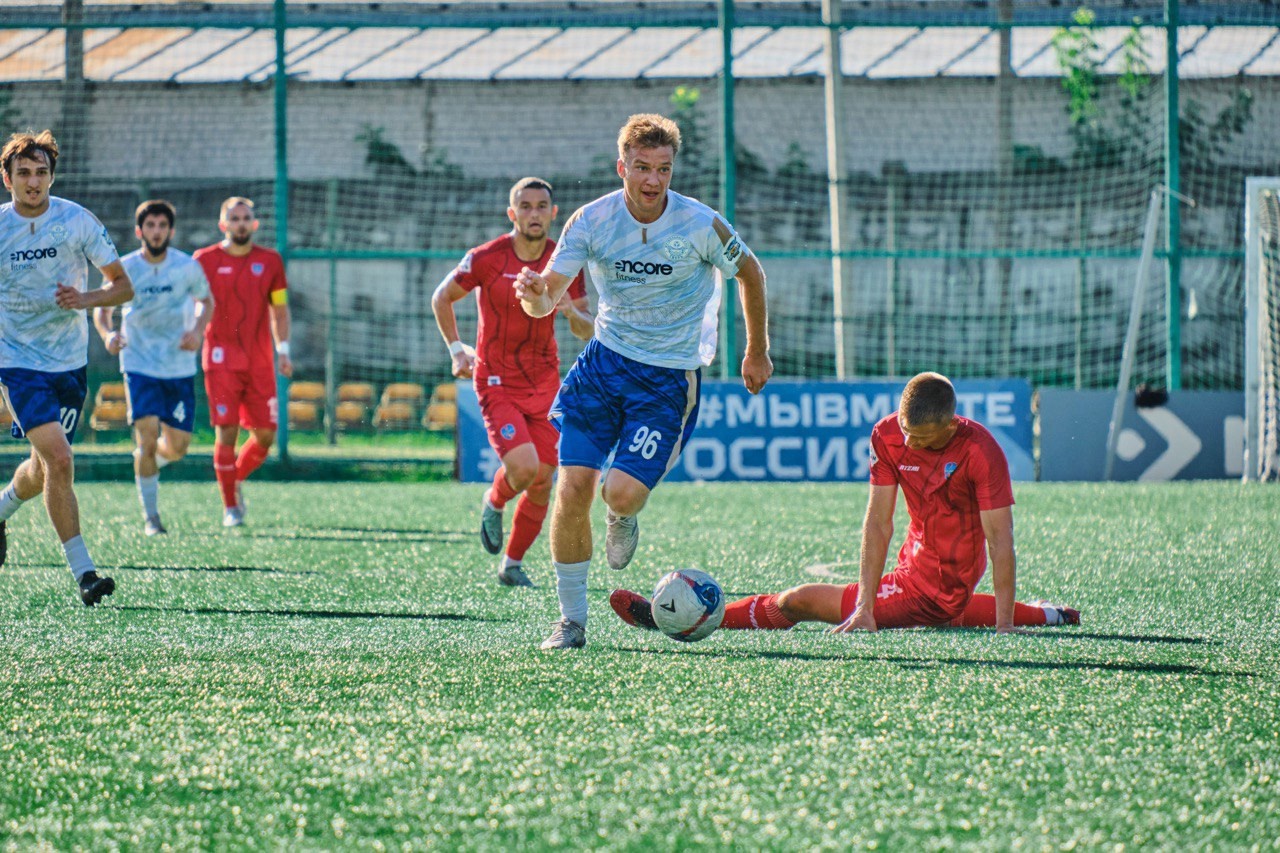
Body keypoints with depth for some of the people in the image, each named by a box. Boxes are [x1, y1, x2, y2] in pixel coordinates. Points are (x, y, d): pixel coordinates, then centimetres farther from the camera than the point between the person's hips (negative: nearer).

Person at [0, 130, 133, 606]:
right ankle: (82, 571, -16)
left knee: (44, 469, 11)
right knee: (58, 457, -19)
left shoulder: (78, 221, -5)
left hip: (69, 361, 3)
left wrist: (85, 299, -17)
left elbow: (123, 286, 2)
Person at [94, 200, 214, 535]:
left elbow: (206, 301, 13)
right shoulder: (125, 269, -7)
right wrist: (108, 334, -18)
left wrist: (197, 332, -6)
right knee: (147, 436, -15)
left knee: (177, 447, 3)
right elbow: (102, 309, 4)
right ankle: (150, 516, -4)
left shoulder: (187, 267, -4)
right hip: (140, 365, -2)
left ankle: (148, 462, 40)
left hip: (180, 366, 2)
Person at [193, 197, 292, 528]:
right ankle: (229, 506, 1)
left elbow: (279, 309, 16)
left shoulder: (270, 261, 9)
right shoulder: (205, 260, 1)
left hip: (260, 361, 3)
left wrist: (283, 350, 6)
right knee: (227, 431, -9)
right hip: (221, 360, -3)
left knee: (266, 434, 0)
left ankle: (236, 479, 27)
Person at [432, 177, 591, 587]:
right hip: (497, 381, -4)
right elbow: (442, 298, 5)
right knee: (524, 467, -21)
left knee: (542, 482, 3)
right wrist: (456, 349, -2)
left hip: (546, 382, 4)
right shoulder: (486, 259, -10)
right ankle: (494, 503, 14)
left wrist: (571, 312, -19)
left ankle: (513, 565, 21)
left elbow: (587, 331, 3)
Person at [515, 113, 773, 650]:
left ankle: (622, 519, 24)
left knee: (622, 493, -17)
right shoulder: (591, 221, -10)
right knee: (573, 487, -9)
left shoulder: (701, 226, -15)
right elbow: (545, 301, -13)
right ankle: (571, 619, 6)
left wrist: (757, 352, 13)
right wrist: (534, 292, -39)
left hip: (670, 378, -2)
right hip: (605, 360, 2)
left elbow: (750, 274, 4)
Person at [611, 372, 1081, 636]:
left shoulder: (981, 451, -24)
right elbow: (879, 522, -10)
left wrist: (1005, 623, -25)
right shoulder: (888, 436, -8)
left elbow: (1000, 538, -21)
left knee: (799, 600, -5)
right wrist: (865, 607, -16)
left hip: (933, 592, -6)